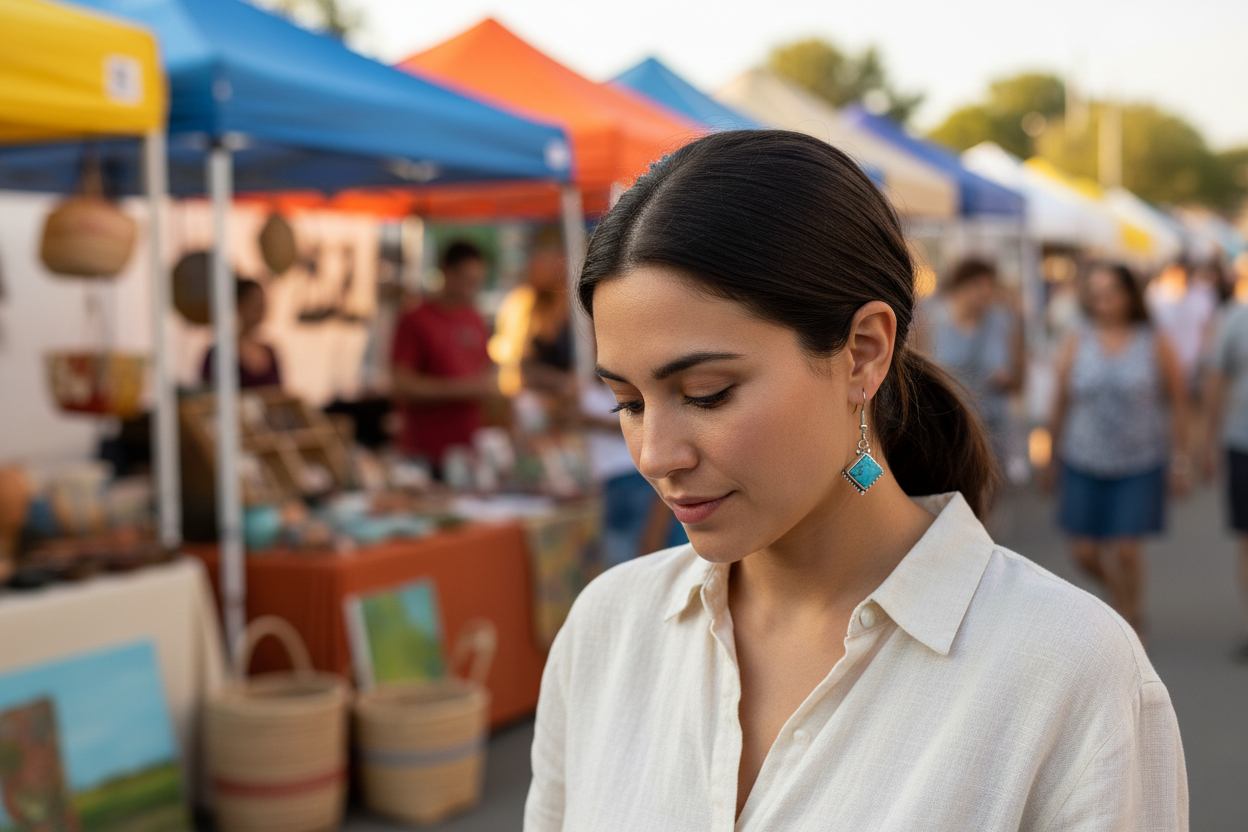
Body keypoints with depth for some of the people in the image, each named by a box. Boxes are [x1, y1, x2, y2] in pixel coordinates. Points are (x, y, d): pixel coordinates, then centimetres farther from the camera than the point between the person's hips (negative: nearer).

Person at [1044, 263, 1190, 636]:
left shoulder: (1156, 344, -2)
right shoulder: (1076, 343, 2)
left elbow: (1178, 402, 3)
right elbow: (1061, 402, 6)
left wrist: (1180, 460, 1)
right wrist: (1053, 457, 9)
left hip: (1140, 465, -2)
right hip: (1084, 464, 2)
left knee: (1124, 548, -7)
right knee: (1085, 552, 3)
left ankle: (1127, 620, 16)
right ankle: (1126, 595, 34)